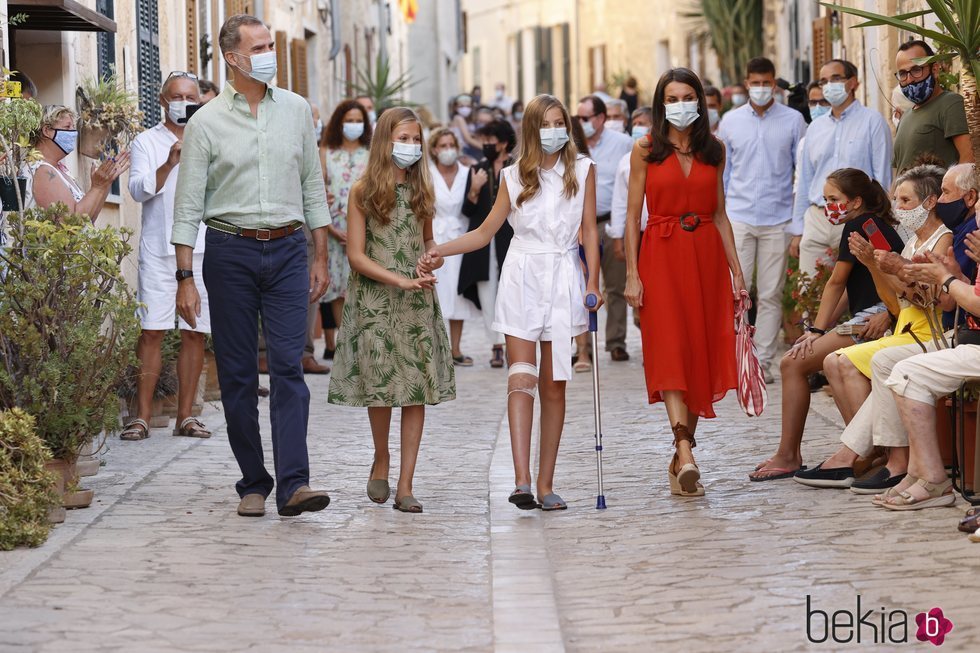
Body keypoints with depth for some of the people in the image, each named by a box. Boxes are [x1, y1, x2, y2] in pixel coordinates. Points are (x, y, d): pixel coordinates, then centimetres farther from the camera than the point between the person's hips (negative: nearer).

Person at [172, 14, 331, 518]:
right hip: (230, 253, -1)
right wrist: (185, 279, -6)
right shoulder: (206, 122, -1)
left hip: (287, 250, 1)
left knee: (288, 367, -9)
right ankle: (253, 485, 11)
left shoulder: (296, 111, 8)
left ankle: (293, 485, -15)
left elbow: (313, 187, 14)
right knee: (237, 375, 3)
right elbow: (187, 206, -1)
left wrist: (321, 258, 10)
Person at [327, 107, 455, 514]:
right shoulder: (363, 192, -2)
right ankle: (381, 460, 28)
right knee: (380, 387, 0)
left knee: (417, 390, -4)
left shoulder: (421, 191, 10)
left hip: (418, 303, 3)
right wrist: (401, 280, -14)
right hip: (375, 301, -3)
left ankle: (405, 486, -3)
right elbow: (356, 255, -6)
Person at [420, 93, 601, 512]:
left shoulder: (582, 170, 5)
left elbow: (589, 230, 5)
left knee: (554, 383, 1)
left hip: (562, 279, 0)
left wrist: (592, 282, -5)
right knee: (521, 379, -10)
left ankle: (545, 485, 5)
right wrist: (439, 252, 1)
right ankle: (522, 480, -19)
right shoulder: (514, 176, 7)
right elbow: (485, 231, 13)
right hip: (522, 277, 0)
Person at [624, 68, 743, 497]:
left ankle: (681, 456, 13)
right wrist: (632, 274, -7)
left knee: (702, 353, 3)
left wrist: (735, 269, 7)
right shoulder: (646, 150, 2)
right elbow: (633, 215, 0)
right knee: (670, 352, -13)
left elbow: (720, 213, 12)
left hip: (706, 255, 3)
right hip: (661, 256, -3)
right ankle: (686, 457, -23)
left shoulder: (713, 150, 10)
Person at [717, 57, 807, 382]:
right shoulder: (730, 121, 8)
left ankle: (763, 361, 9)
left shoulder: (793, 120, 3)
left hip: (778, 219, -1)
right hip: (738, 217, 1)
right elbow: (722, 172, 12)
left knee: (770, 294, 3)